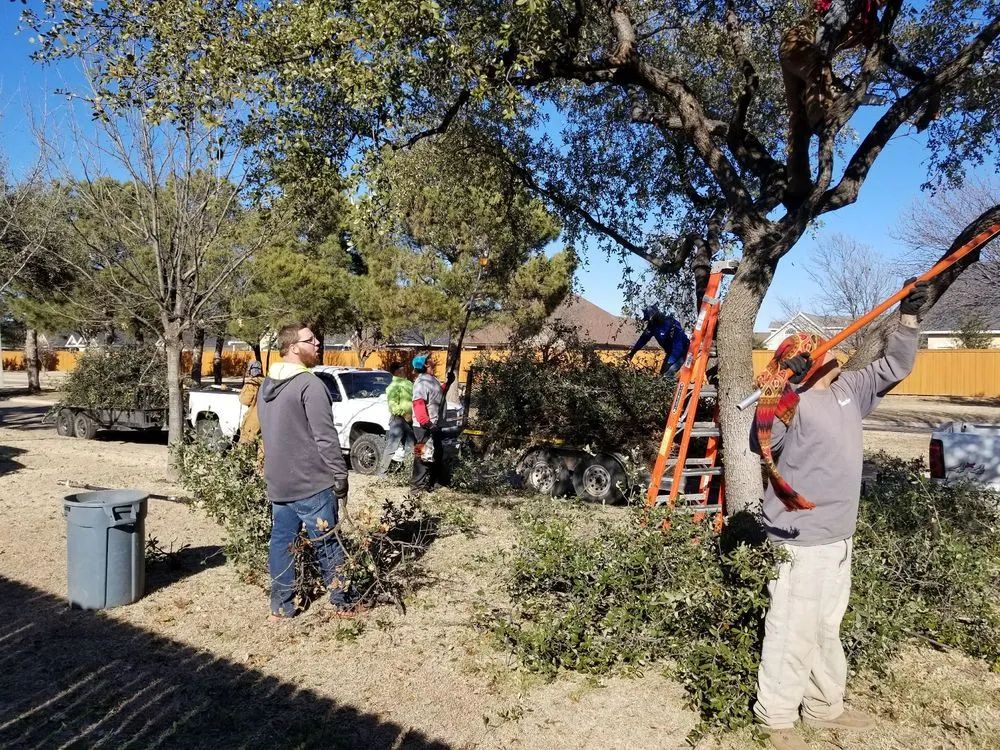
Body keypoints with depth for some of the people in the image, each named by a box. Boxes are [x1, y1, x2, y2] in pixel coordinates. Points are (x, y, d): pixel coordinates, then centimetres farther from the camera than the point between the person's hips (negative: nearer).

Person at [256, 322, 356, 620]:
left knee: (281, 541, 12)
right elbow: (326, 437, -19)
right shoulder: (309, 384, -17)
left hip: (278, 483, 8)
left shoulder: (266, 385, 11)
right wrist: (340, 476, -12)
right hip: (311, 482, -8)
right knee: (327, 543, 3)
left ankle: (282, 605, 19)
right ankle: (341, 603, 14)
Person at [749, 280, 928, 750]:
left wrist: (909, 318, 9)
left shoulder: (849, 390, 9)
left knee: (827, 628, 21)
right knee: (793, 632, -2)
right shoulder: (794, 402, -16)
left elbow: (894, 368, 19)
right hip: (801, 541, -9)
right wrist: (770, 409, -46)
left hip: (838, 536, 9)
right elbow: (761, 446, -28)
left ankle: (824, 707, 36)